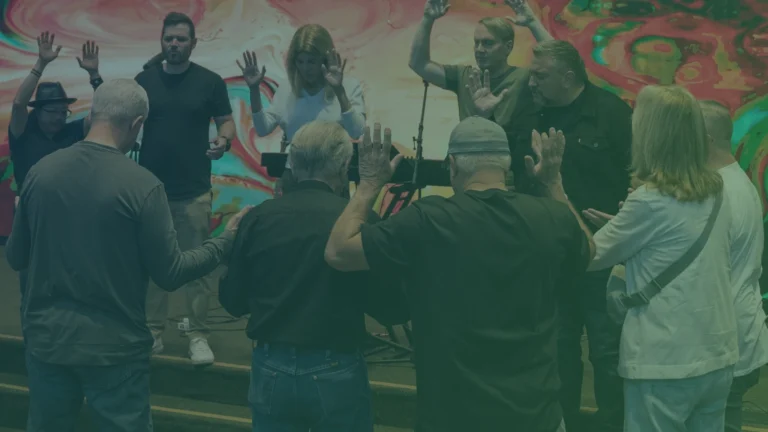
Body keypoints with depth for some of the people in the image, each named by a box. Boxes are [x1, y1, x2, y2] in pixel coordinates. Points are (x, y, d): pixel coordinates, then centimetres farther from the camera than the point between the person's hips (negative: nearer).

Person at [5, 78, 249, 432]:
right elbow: (169, 275, -10)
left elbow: (15, 257, 7)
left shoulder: (40, 171, -4)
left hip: (45, 339, 4)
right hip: (113, 347, -4)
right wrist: (227, 240, 2)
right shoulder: (142, 186, -16)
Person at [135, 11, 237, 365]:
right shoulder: (144, 80, 5)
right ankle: (152, 332, 17)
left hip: (193, 191, -2)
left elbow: (226, 121, 2)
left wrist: (224, 141, -19)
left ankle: (198, 336, 8)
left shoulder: (210, 81, 0)